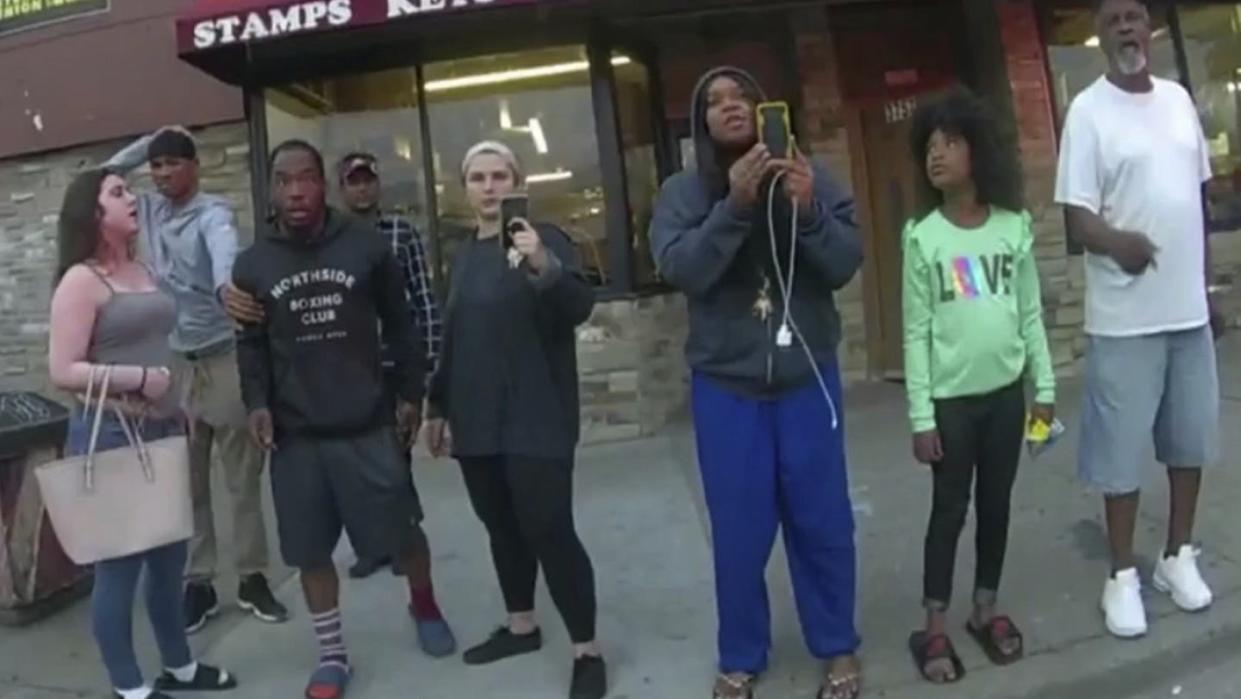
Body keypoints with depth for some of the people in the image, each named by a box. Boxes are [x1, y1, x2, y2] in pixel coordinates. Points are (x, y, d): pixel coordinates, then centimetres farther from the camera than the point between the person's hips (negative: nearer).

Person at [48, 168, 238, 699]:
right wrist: (137, 379, -20)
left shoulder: (141, 271, 13)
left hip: (160, 431, 8)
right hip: (110, 435, -8)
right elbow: (63, 371, -16)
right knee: (120, 561, 2)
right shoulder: (81, 280, -10)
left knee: (169, 555, 16)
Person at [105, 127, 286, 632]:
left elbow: (224, 251, -31)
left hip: (224, 359, -5)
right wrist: (149, 140, 5)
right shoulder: (149, 210, 9)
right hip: (172, 364, 5)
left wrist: (227, 286, -54)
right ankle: (198, 584, 18)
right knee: (187, 483, 9)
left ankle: (252, 578, 15)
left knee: (243, 477, 4)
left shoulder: (212, 212, -9)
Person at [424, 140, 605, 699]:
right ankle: (521, 626, 31)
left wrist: (545, 267, -38)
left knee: (549, 529, -8)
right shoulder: (464, 256, 15)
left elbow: (580, 308, -19)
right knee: (501, 526, 14)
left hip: (535, 419, -6)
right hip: (476, 421, 7)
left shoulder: (544, 239, -4)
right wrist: (439, 406, 19)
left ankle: (587, 652, 3)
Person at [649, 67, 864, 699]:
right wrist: (734, 205, -27)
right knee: (740, 530, 7)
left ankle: (838, 648, 29)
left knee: (822, 520, 10)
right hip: (725, 386, 0)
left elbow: (846, 265, -6)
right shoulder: (682, 192, 0)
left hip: (807, 376, 1)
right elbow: (681, 270, -15)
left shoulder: (809, 178, 1)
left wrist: (808, 211, -23)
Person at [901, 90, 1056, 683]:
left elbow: (1031, 314, 6)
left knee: (996, 505, 13)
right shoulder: (922, 237, -8)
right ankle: (934, 628, 16)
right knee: (949, 510, 4)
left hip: (1006, 392, 3)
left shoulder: (1014, 226, 0)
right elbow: (917, 332, -8)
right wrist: (920, 415, -9)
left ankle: (986, 610, 30)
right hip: (951, 398, -3)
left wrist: (1044, 387, 5)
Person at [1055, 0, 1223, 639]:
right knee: (1122, 449, 1)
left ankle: (1178, 555, 31)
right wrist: (1117, 241, -34)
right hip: (1125, 317, -6)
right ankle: (1123, 574, 16)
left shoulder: (1178, 99, 10)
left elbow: (1198, 198, 16)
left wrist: (1205, 284, 16)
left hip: (1188, 309, 6)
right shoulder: (1088, 110, -8)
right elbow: (1076, 216, -13)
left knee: (1190, 439, 14)